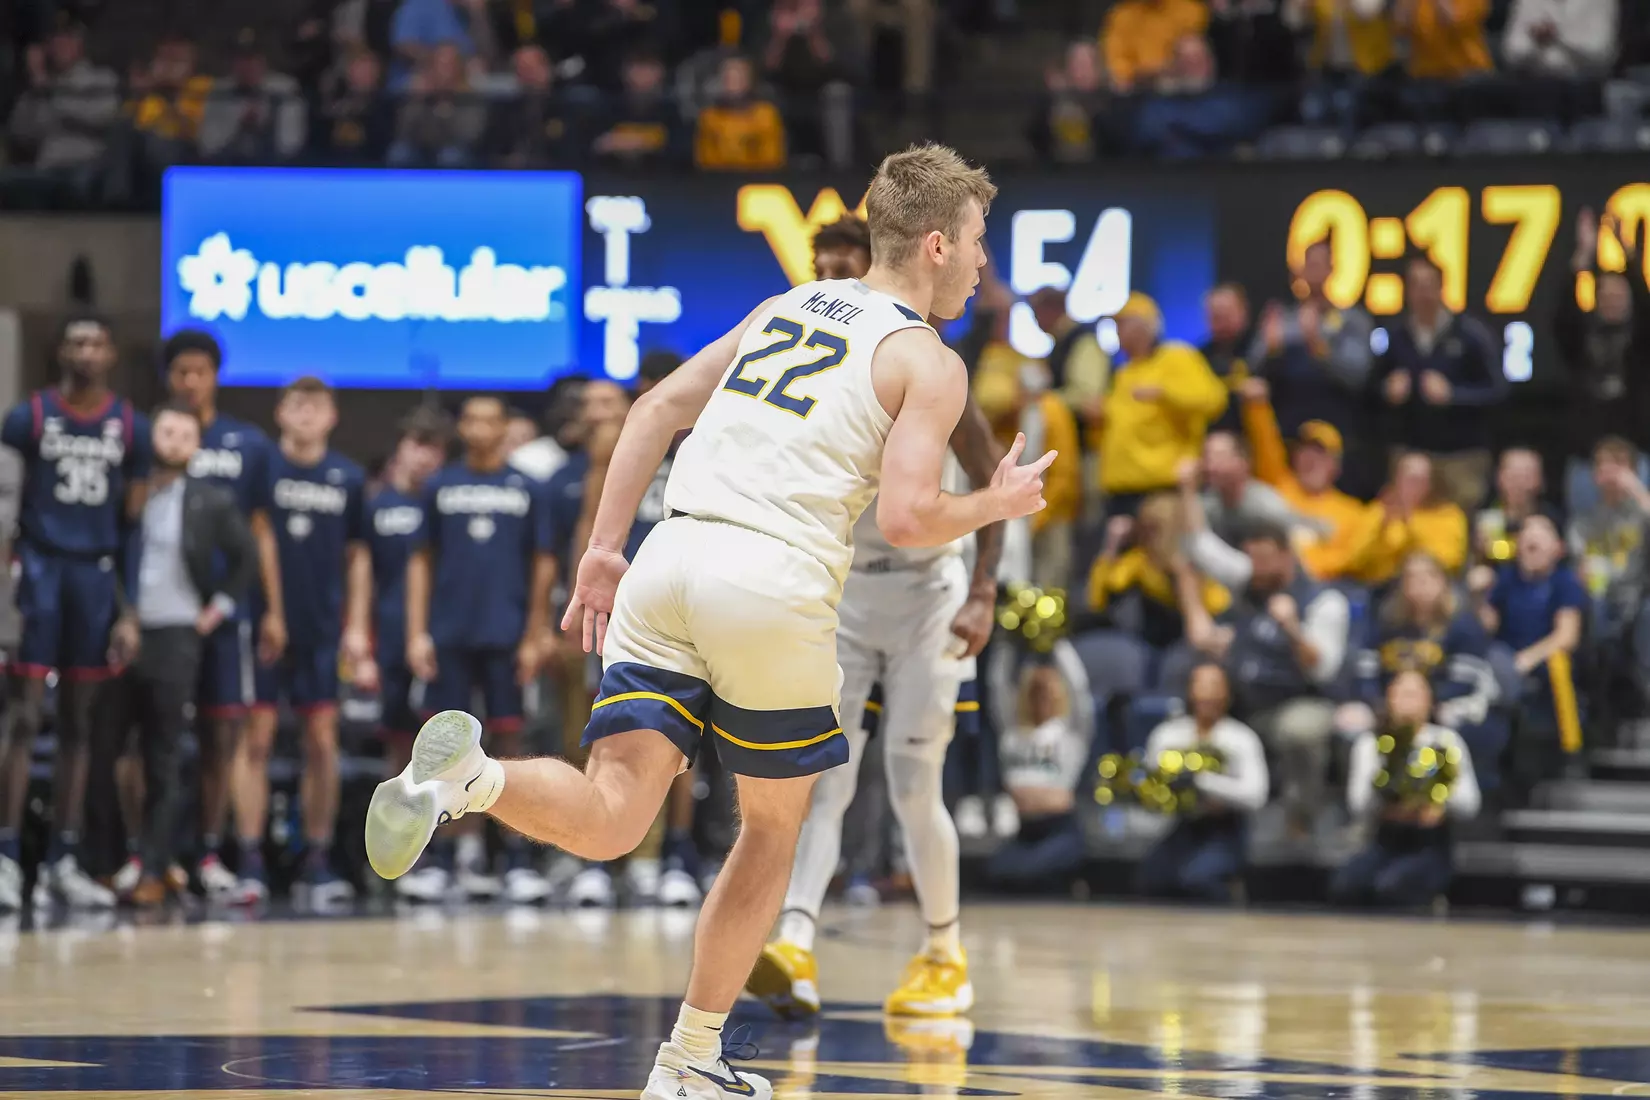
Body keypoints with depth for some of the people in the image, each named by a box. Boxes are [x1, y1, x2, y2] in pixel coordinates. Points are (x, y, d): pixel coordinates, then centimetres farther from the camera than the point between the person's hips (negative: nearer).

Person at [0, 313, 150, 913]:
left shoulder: (131, 427, 7)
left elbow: (133, 524, 9)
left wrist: (130, 611, 4)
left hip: (97, 573, 3)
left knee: (78, 723, 6)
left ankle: (62, 863, 10)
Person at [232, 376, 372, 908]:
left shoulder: (348, 479, 6)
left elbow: (358, 557, 11)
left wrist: (356, 628, 5)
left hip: (323, 629, 2)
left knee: (322, 743, 3)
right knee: (256, 739, -2)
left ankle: (319, 863, 9)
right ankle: (250, 863, 0)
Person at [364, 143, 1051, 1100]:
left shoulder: (784, 308, 24)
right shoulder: (929, 363, 5)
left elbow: (658, 410, 18)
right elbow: (906, 518, -7)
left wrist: (605, 549, 18)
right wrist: (995, 505, 13)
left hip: (671, 560, 4)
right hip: (777, 585, -4)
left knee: (607, 822, -3)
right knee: (773, 828, 18)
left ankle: (470, 775, -34)